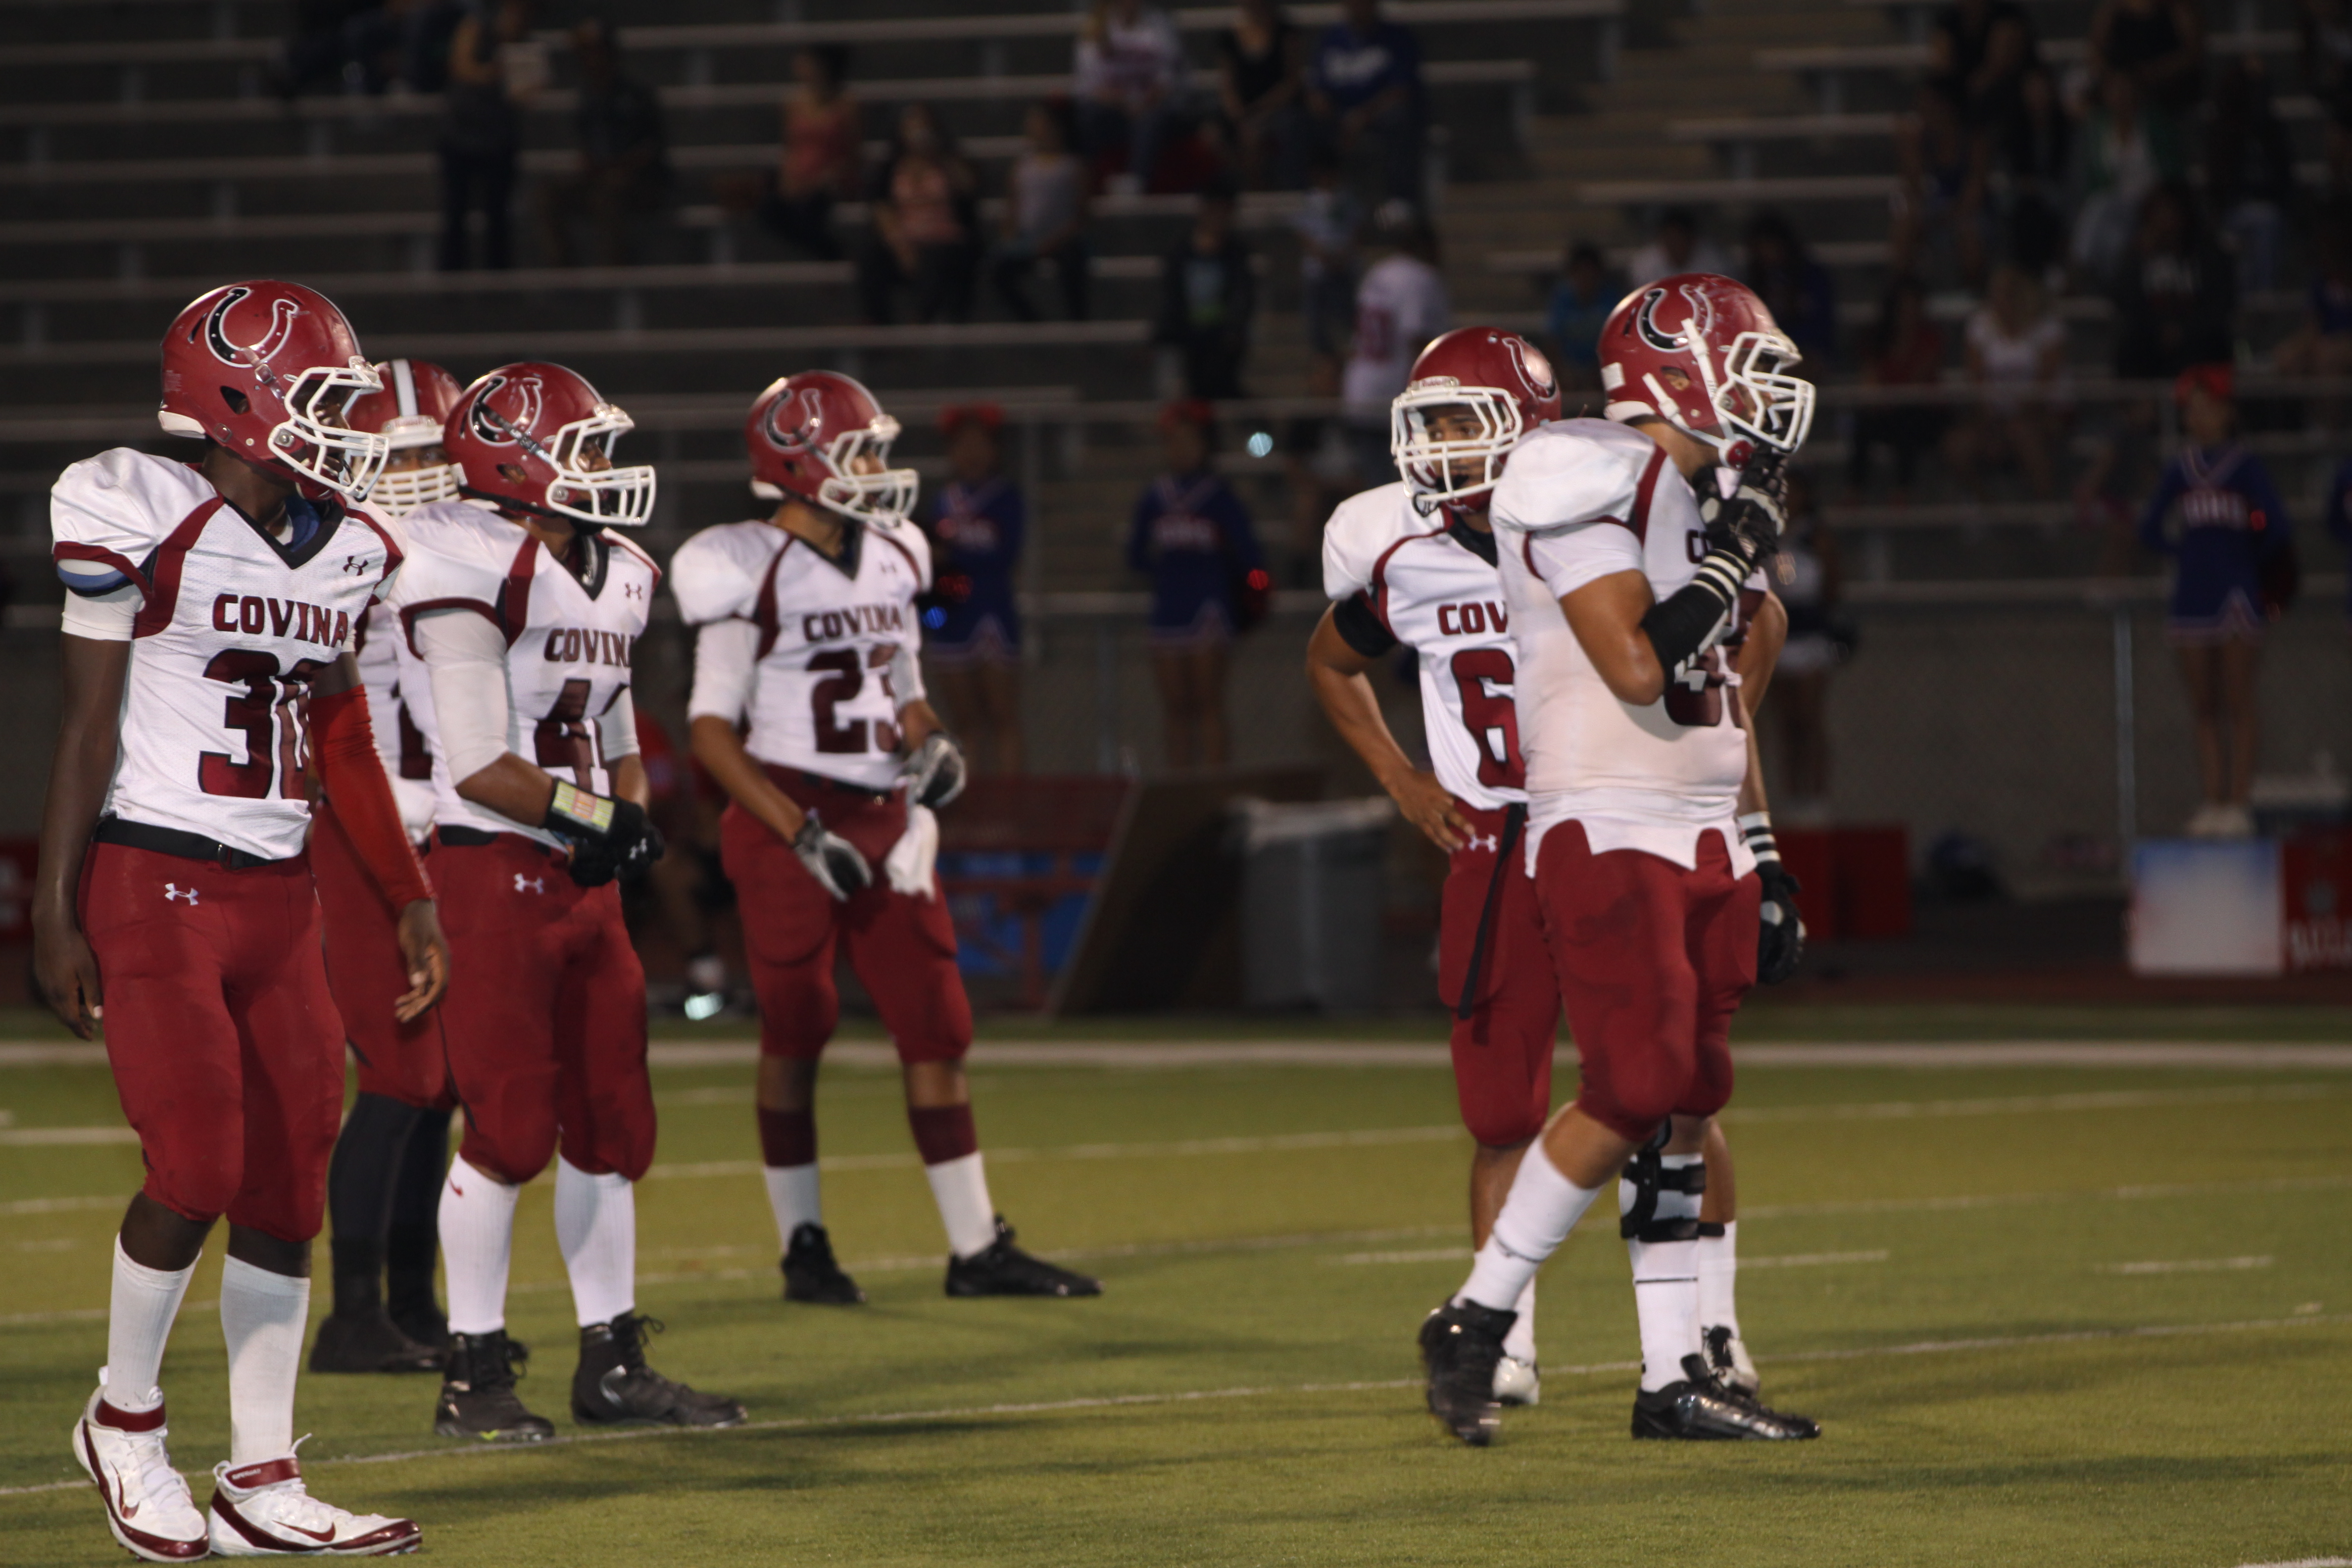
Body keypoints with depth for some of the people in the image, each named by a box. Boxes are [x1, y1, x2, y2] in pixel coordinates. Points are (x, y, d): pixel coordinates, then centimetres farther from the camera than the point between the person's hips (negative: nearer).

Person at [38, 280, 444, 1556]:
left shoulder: (340, 551, 10)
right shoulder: (137, 516, -10)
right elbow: (88, 727, -8)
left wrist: (410, 899, 17)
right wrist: (55, 913, -10)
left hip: (278, 890, 7)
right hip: (152, 882, -7)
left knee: (288, 1186, 4)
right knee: (198, 1171, -13)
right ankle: (126, 1420, 11)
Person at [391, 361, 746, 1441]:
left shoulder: (611, 580, 14)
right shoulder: (477, 573, -14)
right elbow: (479, 765, -18)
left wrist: (631, 814, 4)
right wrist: (589, 816, -12)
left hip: (582, 881, 9)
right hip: (494, 871, -9)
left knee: (612, 1124, 10)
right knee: (510, 1126, -8)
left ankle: (612, 1362, 18)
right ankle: (473, 1377, 0)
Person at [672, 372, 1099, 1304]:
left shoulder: (892, 562, 11)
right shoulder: (752, 574, -11)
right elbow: (711, 728, -11)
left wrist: (929, 742, -1)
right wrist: (802, 834, -17)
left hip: (886, 820, 6)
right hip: (790, 822, -6)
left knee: (936, 1026, 3)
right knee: (796, 1031, 1)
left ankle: (976, 1246, 7)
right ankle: (803, 1246, 12)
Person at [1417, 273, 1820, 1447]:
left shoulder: (1707, 496, 16)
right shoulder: (1588, 484, -14)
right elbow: (1638, 667, -23)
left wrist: (1766, 863, 19)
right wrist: (1737, 553, -15)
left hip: (1703, 836, 9)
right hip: (1606, 830, -9)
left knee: (1688, 1104, 6)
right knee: (1632, 1097, -15)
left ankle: (1674, 1376, 9)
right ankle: (1475, 1321, -2)